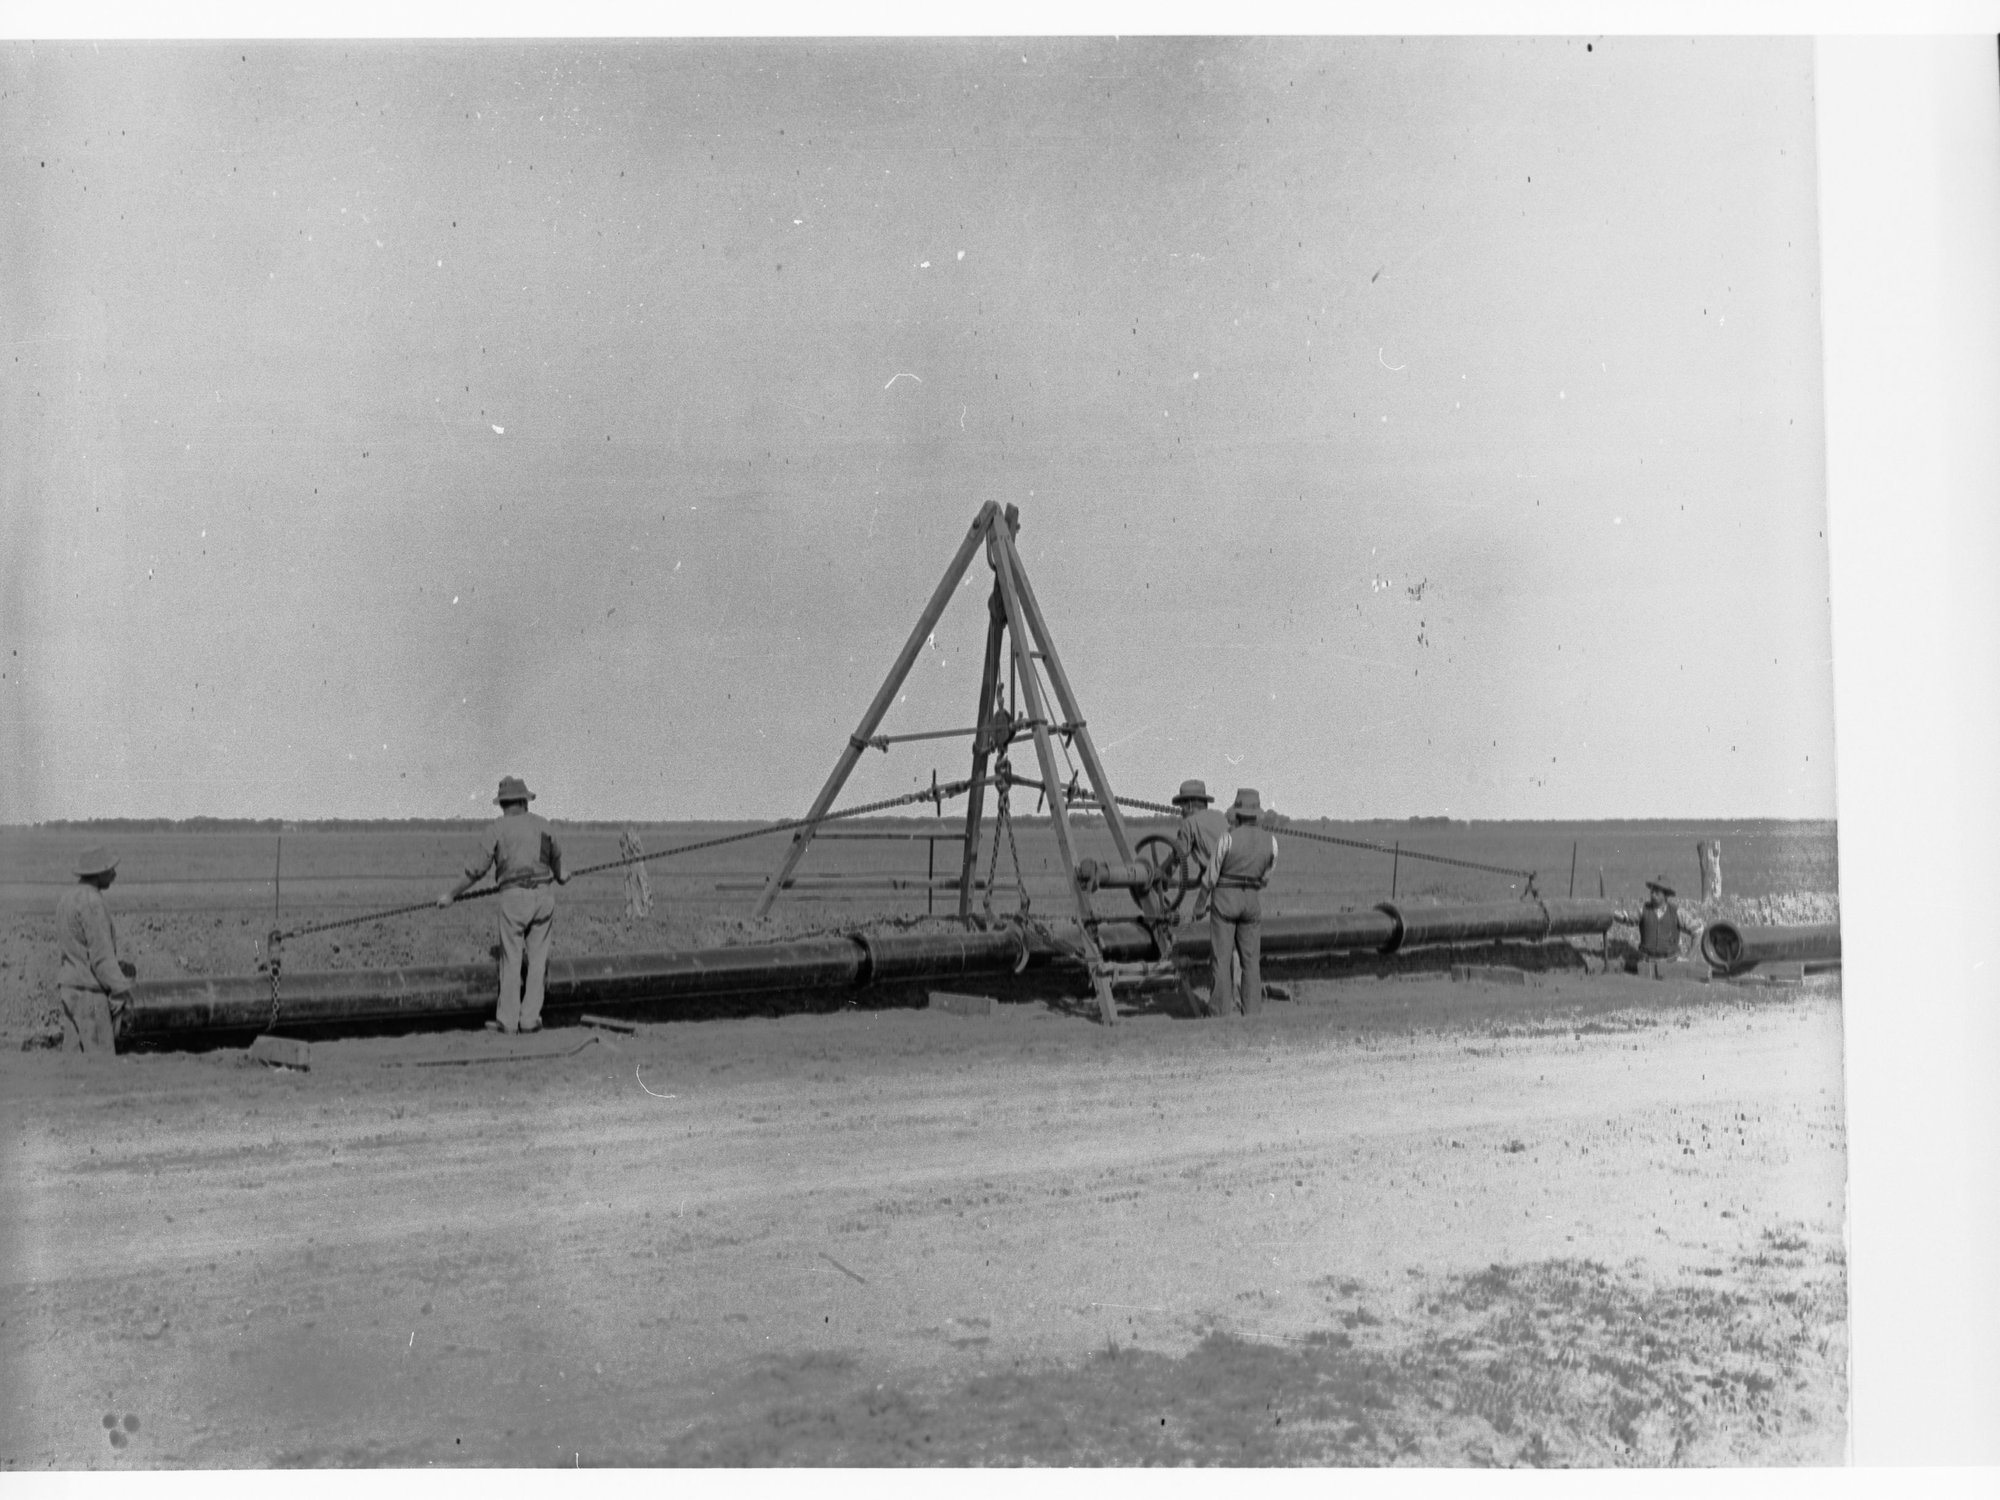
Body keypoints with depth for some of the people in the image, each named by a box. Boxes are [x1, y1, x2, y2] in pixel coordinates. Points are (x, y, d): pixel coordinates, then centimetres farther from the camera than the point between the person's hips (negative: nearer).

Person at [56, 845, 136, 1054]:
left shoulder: (68, 898, 12)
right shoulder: (92, 903, -18)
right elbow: (101, 956, -20)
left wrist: (119, 966, 17)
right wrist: (122, 991, -15)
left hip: (69, 988, 9)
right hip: (89, 992, -9)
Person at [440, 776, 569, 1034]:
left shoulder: (496, 827, 2)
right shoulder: (541, 823, 11)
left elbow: (478, 869, -2)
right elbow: (556, 854, 29)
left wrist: (451, 894, 9)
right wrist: (559, 876, 51)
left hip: (513, 896, -2)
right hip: (543, 896, 2)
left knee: (511, 960, 5)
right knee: (538, 958, 8)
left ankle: (508, 1020, 9)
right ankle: (530, 1018, 9)